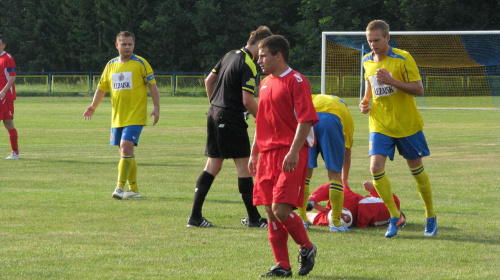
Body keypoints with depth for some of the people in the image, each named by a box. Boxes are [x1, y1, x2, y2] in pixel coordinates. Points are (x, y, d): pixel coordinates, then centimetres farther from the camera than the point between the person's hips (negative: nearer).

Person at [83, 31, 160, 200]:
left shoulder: (140, 64, -2)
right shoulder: (111, 65, 12)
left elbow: (152, 86, -2)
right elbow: (102, 88, 17)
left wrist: (156, 108, -12)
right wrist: (93, 107, 4)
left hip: (135, 116, -6)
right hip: (117, 116, 6)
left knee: (126, 147, -18)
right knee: (126, 153, 9)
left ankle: (120, 186, -20)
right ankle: (133, 189, 19)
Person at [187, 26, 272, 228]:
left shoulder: (231, 55, 12)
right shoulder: (248, 65, -15)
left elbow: (209, 80, 20)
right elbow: (247, 100, -20)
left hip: (215, 113, 9)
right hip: (231, 118, -9)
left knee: (213, 165, 10)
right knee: (243, 165, -1)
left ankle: (195, 216, 8)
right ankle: (253, 218, 4)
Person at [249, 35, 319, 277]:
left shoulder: (296, 81, -8)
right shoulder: (265, 84, 17)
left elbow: (306, 119, -15)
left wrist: (294, 152, -22)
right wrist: (254, 153, 21)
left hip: (290, 156, -8)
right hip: (268, 154, 8)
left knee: (281, 209, -16)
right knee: (270, 211, 4)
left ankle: (306, 248, 7)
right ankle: (281, 266, 9)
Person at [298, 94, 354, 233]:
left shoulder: (314, 98, 42)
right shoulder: (346, 113, 38)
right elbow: (347, 152, 42)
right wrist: (345, 179, 54)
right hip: (331, 121, -1)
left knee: (304, 172, 12)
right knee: (335, 174, 8)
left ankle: (302, 219, 16)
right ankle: (335, 222, 6)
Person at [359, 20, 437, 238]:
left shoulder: (402, 58, -13)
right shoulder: (367, 61, 4)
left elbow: (419, 89, -15)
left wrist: (391, 81, -26)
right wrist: (365, 101, 2)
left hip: (407, 124, -3)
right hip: (380, 125, 3)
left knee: (416, 169, 7)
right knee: (376, 167, -14)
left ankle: (431, 217, 25)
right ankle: (395, 217, -1)